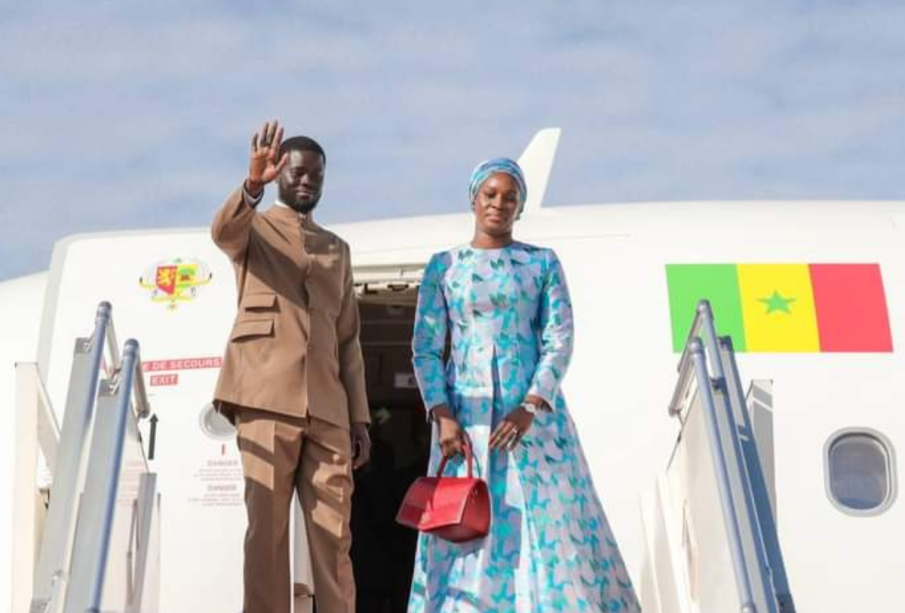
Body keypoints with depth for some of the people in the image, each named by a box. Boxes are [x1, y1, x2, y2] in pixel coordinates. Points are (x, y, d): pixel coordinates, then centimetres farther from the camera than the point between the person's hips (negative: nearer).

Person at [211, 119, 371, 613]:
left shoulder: (337, 248, 23)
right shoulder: (252, 229, 12)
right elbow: (221, 229, -14)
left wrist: (359, 415, 12)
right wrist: (252, 183, -35)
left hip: (326, 408, 4)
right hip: (267, 399, -3)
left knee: (333, 532, 0)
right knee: (267, 527, -5)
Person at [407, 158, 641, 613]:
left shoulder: (543, 263, 8)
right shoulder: (443, 267, 9)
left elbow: (560, 340, -1)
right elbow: (425, 348, 3)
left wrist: (529, 408, -15)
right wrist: (443, 417, -11)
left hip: (535, 411, 0)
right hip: (466, 416, 1)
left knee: (549, 525, -4)